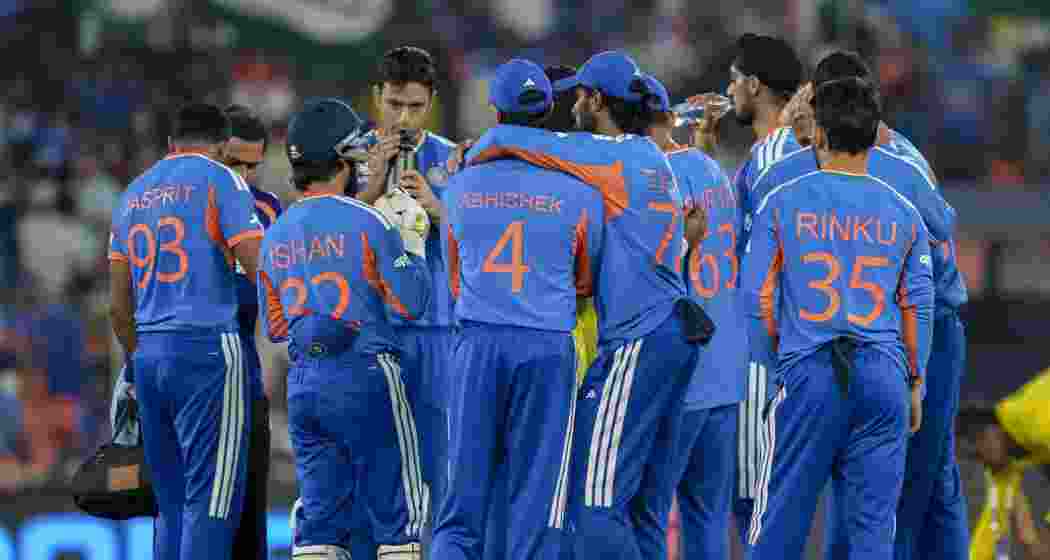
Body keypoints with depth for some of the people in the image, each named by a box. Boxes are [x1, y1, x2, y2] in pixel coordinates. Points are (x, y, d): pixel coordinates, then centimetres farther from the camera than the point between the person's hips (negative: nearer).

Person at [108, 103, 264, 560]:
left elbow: (119, 306, 21)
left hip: (149, 351, 6)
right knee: (210, 499, -8)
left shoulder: (133, 194, 19)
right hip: (207, 349, -6)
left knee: (171, 500, 11)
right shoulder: (219, 181, -1)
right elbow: (260, 269, -9)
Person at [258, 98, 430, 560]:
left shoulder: (276, 235, 10)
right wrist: (413, 253, 6)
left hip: (302, 382, 6)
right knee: (396, 512, 1)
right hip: (364, 376, -6)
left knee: (319, 516, 7)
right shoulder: (366, 223, -9)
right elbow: (409, 304, -9)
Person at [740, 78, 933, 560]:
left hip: (807, 374, -2)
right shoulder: (903, 213, 7)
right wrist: (915, 384, 19)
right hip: (883, 376, 2)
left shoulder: (782, 203, 1)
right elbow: (919, 307, 8)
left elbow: (756, 297, 1)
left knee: (781, 519, 3)